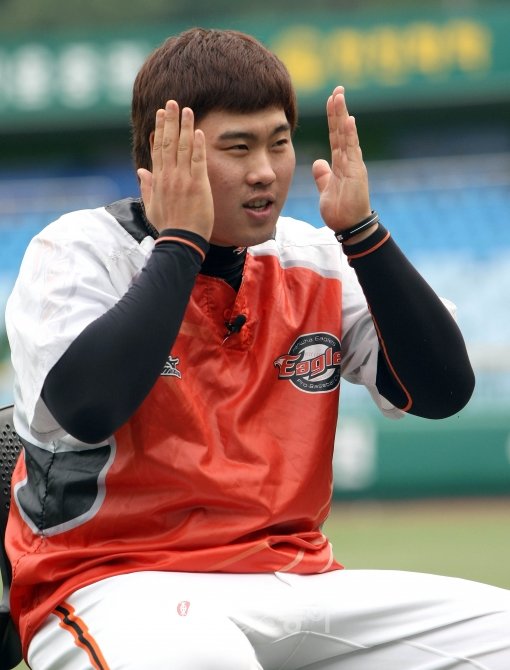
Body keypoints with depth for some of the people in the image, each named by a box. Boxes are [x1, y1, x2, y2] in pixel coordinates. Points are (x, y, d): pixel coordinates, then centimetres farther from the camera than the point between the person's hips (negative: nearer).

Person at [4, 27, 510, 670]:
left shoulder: (314, 262, 12)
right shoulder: (76, 252, -3)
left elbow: (442, 389, 3)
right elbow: (84, 410, -23)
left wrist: (359, 230, -4)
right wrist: (181, 241, -15)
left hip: (294, 582, 6)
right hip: (116, 585, -5)